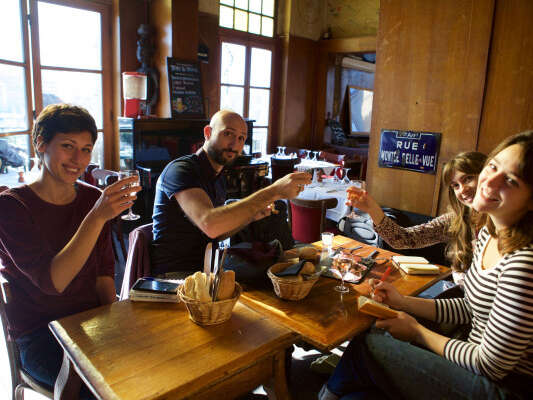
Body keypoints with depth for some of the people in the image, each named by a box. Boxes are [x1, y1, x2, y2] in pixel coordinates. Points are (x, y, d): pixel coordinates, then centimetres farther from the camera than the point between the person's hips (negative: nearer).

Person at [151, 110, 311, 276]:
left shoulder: (217, 178, 12)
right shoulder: (180, 170, -16)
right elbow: (209, 225, -34)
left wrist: (250, 216, 0)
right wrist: (273, 192, -36)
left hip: (205, 267, 8)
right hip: (175, 273, -8)